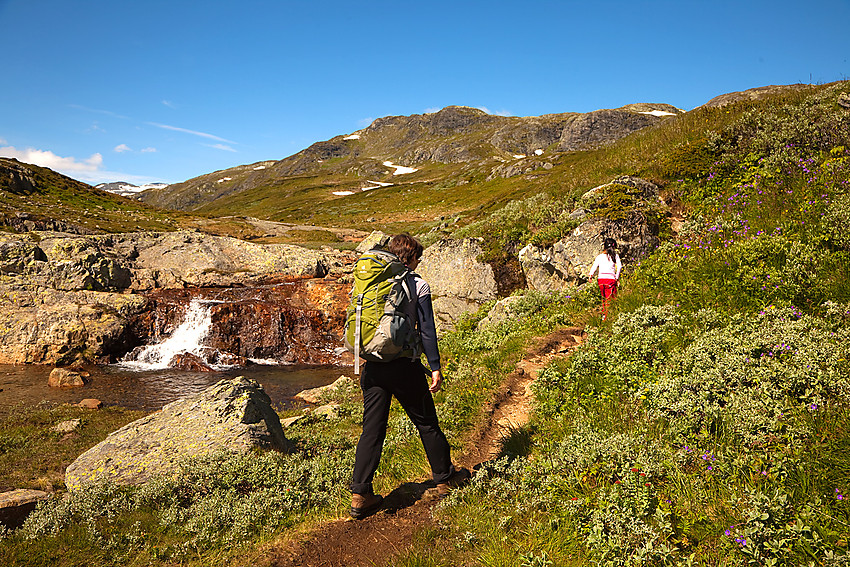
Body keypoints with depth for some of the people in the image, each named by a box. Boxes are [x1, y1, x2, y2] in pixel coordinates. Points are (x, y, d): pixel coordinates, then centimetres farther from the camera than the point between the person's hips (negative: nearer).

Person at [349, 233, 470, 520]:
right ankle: (445, 478, 29)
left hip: (373, 367, 4)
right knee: (426, 423, 13)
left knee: (372, 429, 8)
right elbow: (426, 329, -8)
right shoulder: (418, 285, -6)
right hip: (404, 365, -4)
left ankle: (360, 495, 8)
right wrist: (435, 367, -3)